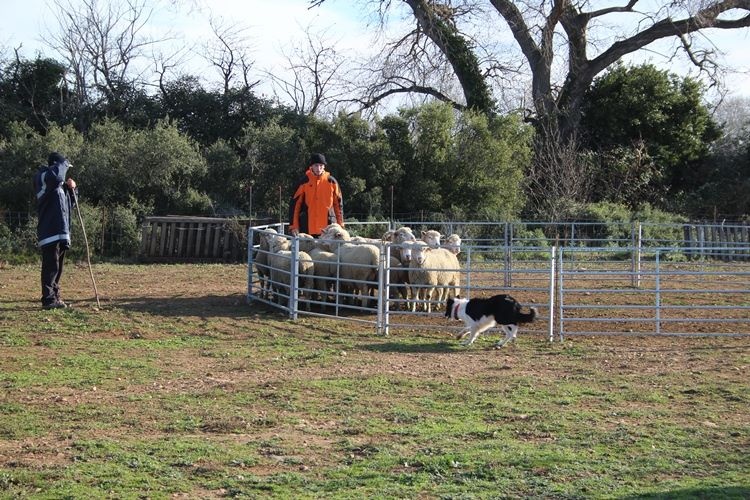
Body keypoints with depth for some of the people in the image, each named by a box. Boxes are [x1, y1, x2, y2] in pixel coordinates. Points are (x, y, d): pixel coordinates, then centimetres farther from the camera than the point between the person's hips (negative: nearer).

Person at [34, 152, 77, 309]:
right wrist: (64, 163, -12)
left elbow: (70, 205, 25)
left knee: (57, 268, 14)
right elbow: (56, 176, -32)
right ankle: (48, 299, -12)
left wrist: (71, 189, 8)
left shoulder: (59, 185, 20)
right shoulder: (43, 177, -7)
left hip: (61, 232, 9)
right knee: (51, 266, -12)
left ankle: (55, 297, 21)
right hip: (50, 232, -9)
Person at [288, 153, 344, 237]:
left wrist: (340, 225, 8)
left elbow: (338, 204, 12)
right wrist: (294, 226, -3)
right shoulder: (303, 182, 2)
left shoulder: (331, 182, 6)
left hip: (328, 228, 1)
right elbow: (295, 204, 3)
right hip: (308, 229, -1)